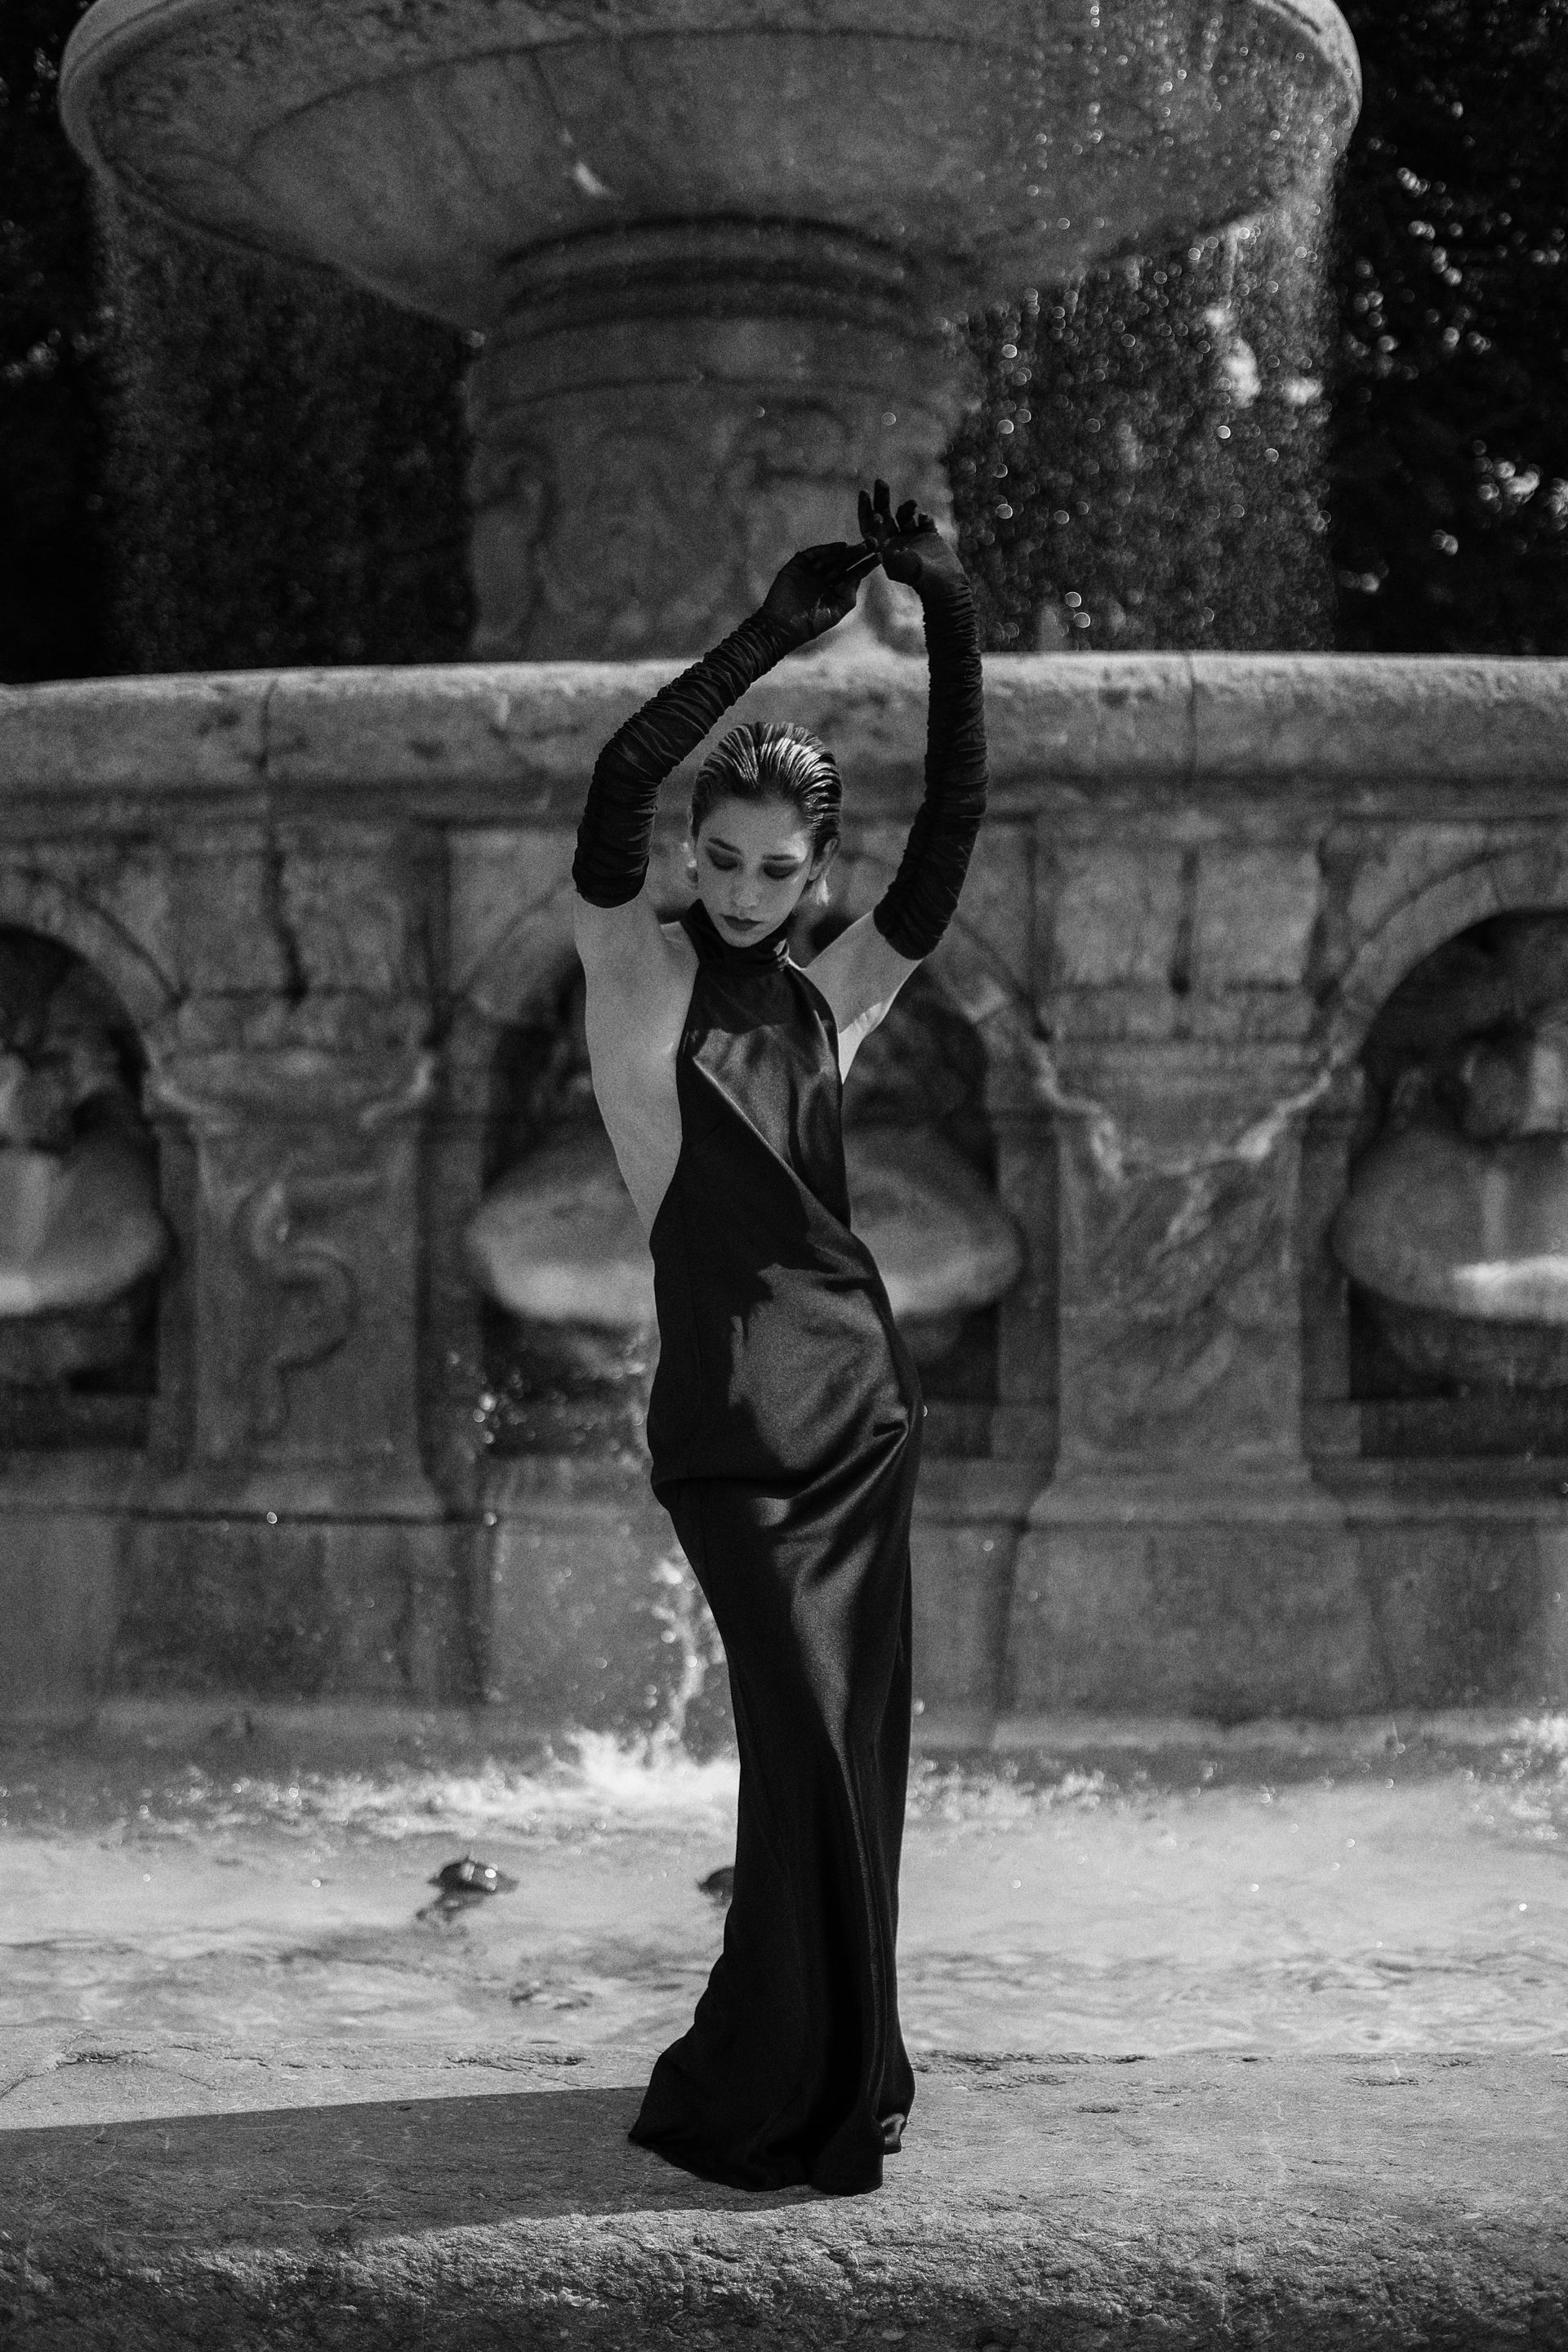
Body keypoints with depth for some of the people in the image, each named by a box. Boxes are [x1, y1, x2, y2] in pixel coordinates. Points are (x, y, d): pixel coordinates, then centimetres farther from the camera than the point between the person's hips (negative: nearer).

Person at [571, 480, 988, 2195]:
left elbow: (952, 830, 4)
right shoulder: (632, 965, 2)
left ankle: (822, 2070, 19)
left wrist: (953, 631, -5)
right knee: (806, 1732, -7)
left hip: (860, 1391, 5)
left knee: (852, 1735, 7)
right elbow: (615, 787, -15)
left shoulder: (833, 998, 12)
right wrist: (772, 635, -18)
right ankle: (789, 2096, 5)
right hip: (728, 1407, -5)